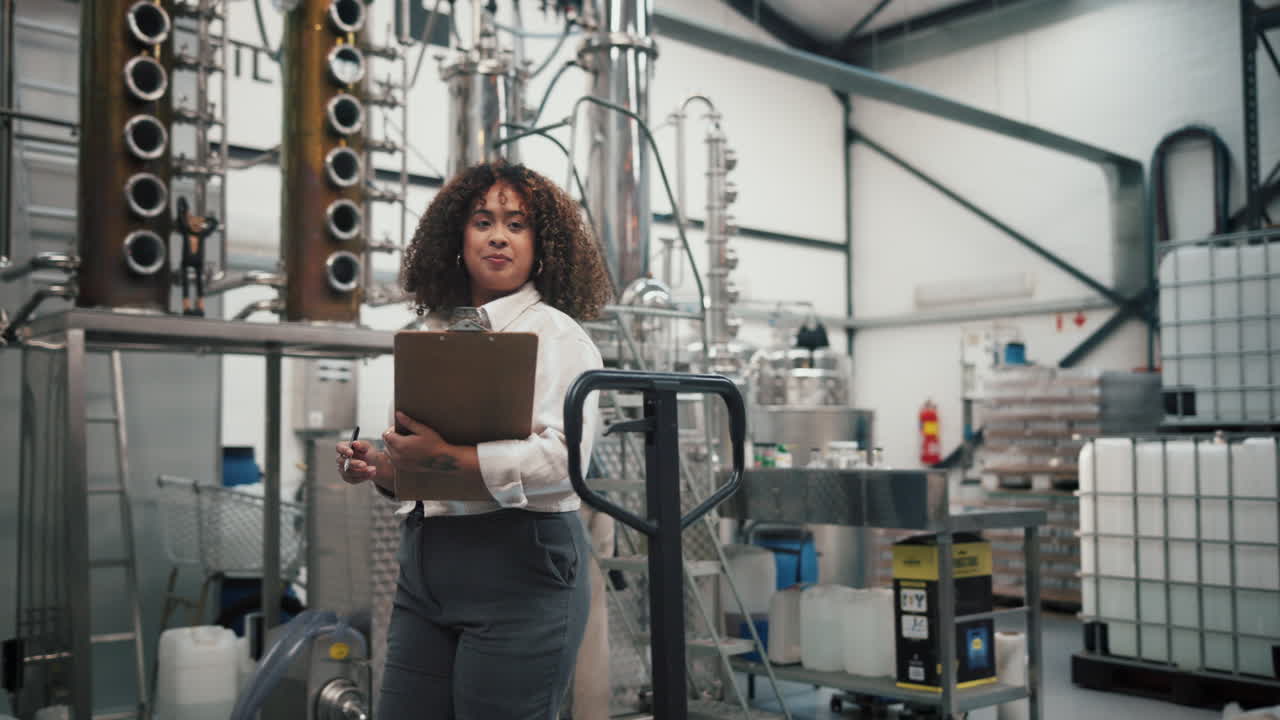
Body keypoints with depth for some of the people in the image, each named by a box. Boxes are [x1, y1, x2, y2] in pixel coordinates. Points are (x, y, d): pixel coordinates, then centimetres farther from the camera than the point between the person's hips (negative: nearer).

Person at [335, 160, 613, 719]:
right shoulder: (436, 335, 15)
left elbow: (563, 458, -19)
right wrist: (381, 470, 2)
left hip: (518, 567, -6)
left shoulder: (555, 333, -4)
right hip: (424, 572, 6)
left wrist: (445, 458, -22)